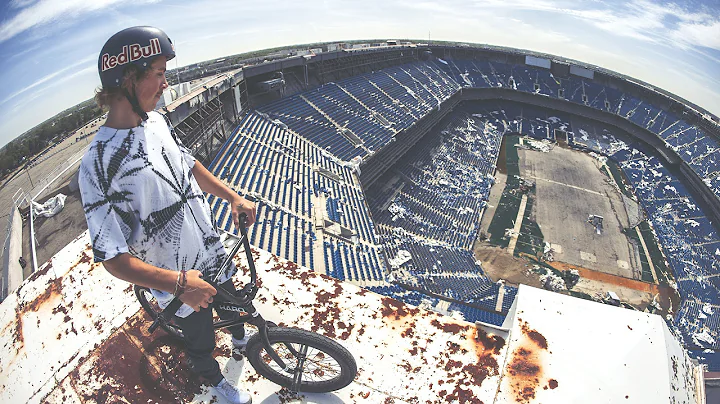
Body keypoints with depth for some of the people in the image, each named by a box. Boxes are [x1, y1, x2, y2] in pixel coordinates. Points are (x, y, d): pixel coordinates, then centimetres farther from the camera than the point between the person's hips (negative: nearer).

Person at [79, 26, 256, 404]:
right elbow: (113, 258, -26)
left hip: (214, 254, 6)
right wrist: (179, 283, -32)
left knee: (231, 308, 31)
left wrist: (233, 197, 0)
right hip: (176, 281, -6)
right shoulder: (99, 166, -29)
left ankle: (240, 338, 65)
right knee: (201, 341, 21)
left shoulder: (157, 120, -7)